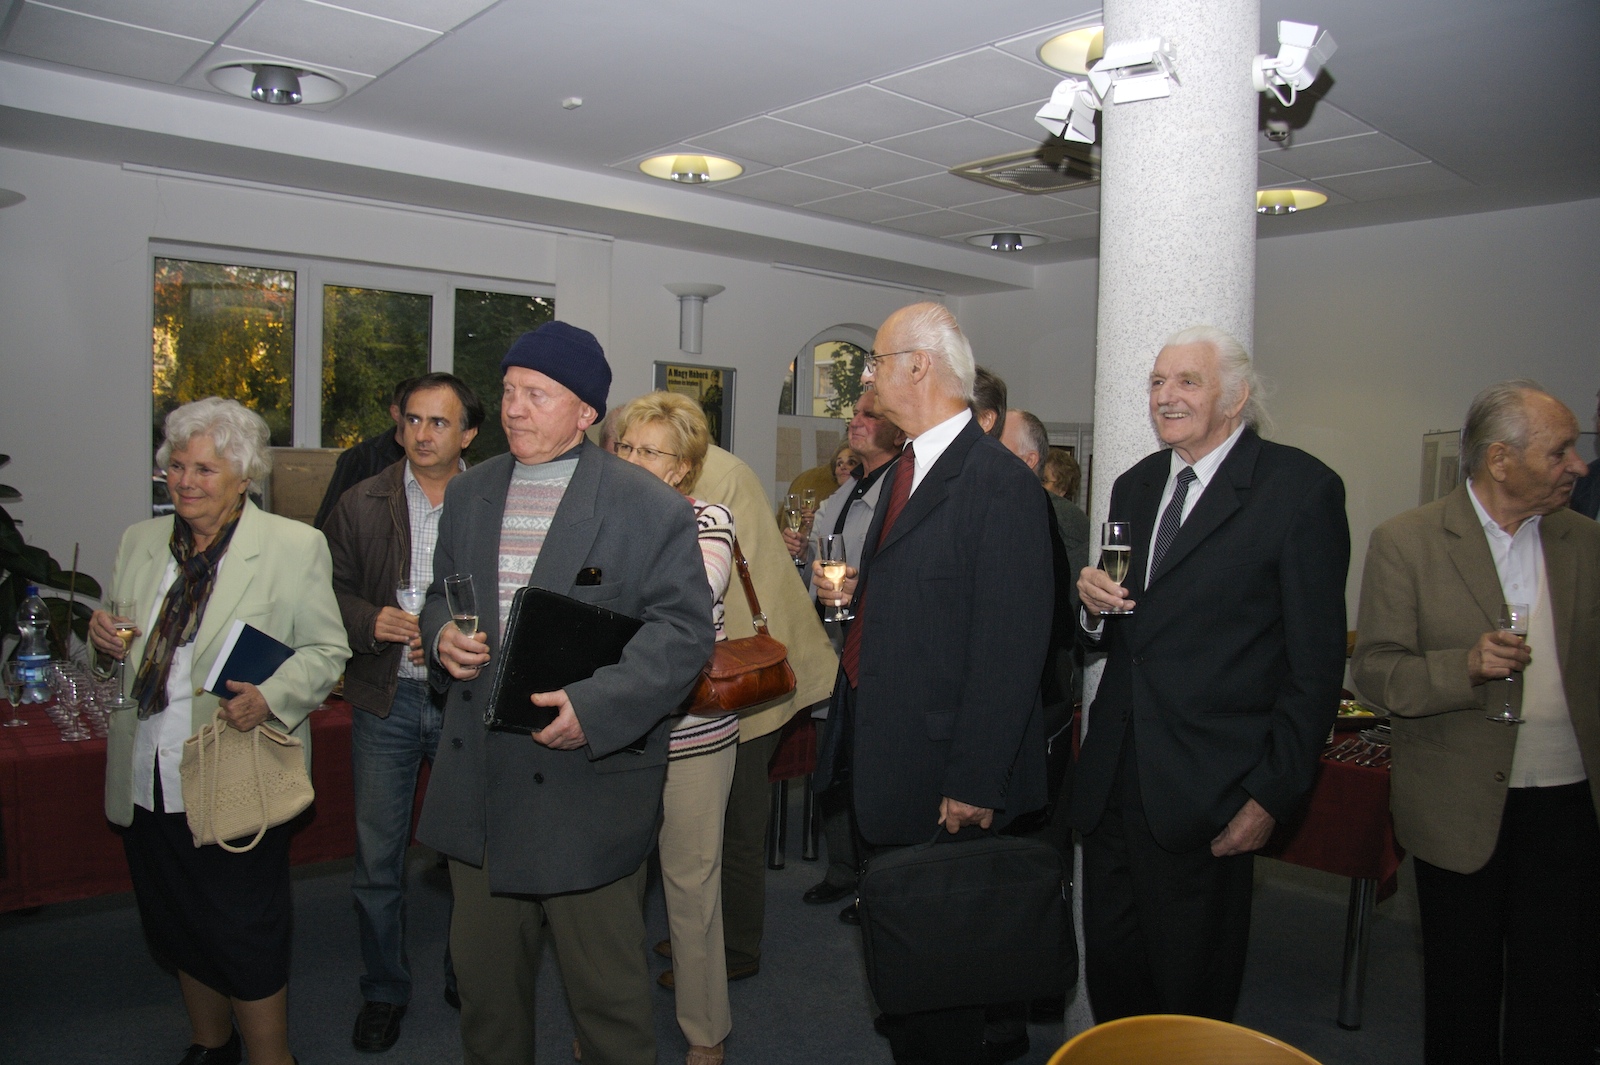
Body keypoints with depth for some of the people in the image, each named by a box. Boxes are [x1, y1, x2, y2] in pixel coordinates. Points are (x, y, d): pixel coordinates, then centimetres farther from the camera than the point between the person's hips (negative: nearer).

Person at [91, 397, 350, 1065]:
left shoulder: (296, 546, -7)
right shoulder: (139, 542, 9)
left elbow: (325, 649, -8)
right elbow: (122, 653, 18)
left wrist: (270, 696, -25)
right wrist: (101, 636, -4)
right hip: (147, 781, 6)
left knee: (244, 936, 3)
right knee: (177, 931, 20)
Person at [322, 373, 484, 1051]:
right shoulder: (361, 504, 3)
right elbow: (330, 589, 6)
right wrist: (372, 622, -14)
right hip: (386, 701, 1)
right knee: (376, 861, 10)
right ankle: (384, 990, 30)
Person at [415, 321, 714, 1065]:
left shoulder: (650, 506, -8)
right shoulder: (469, 493, 11)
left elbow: (684, 629, -12)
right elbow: (441, 596, 20)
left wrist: (595, 706, -24)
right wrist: (441, 635, -4)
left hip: (589, 787, -5)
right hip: (478, 789, 6)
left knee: (607, 986, 9)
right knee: (483, 974, 21)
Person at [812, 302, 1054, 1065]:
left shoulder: (1000, 485, -19)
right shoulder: (907, 469, 11)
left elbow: (1009, 649, -21)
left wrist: (973, 783, -21)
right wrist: (854, 592, 4)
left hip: (939, 776, -9)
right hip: (881, 759, 9)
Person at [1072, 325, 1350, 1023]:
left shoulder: (1300, 488, -8)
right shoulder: (1135, 487, 12)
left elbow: (1315, 662, -9)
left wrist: (1273, 794, -11)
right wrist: (1094, 606, -5)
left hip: (1204, 793, -5)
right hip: (1111, 783, 6)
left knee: (1190, 1003, 11)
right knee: (1110, 978, 15)